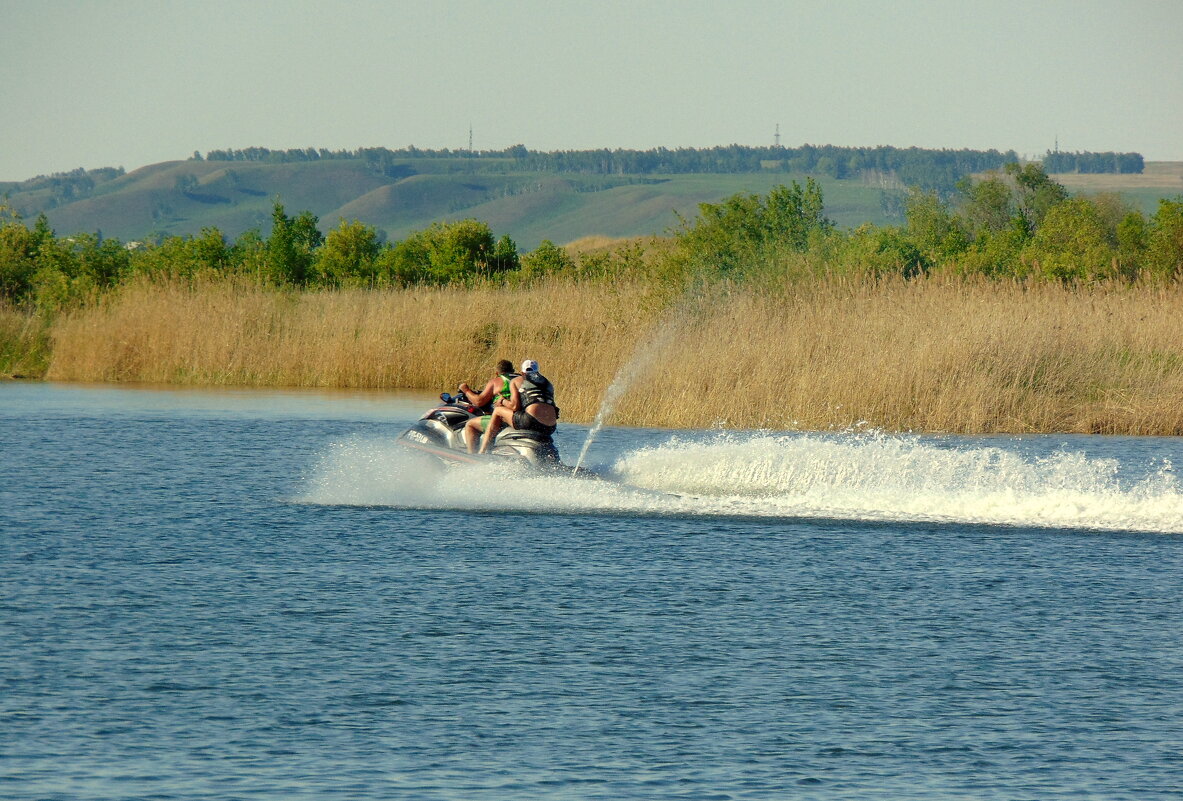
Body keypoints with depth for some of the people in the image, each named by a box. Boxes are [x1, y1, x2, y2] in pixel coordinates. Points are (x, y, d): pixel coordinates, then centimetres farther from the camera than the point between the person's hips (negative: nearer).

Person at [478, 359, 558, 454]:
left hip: (532, 421, -5)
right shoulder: (549, 384, 27)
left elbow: (515, 406, 2)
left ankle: (482, 451, 11)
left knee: (498, 411, 17)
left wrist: (502, 402, 24)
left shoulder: (516, 381, 14)